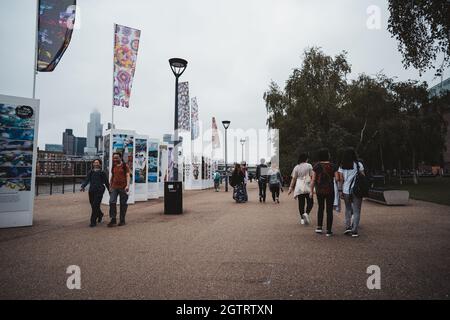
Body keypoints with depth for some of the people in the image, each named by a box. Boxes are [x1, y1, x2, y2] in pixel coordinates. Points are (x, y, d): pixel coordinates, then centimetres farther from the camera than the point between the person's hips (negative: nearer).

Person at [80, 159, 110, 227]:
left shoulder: (102, 172, 2)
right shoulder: (91, 172, 12)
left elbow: (106, 182, 7)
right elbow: (86, 180, 4)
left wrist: (109, 190, 10)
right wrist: (83, 186, -13)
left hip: (99, 191, -4)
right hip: (91, 191, 4)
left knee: (95, 206, -11)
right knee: (93, 205, 11)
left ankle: (93, 222, -4)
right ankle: (100, 215, 40)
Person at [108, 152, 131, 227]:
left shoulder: (125, 166, -3)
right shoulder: (114, 166, 12)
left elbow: (127, 176, -9)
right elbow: (112, 176, 20)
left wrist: (128, 185, -21)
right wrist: (110, 185, 19)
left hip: (123, 187, -4)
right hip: (114, 187, 4)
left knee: (123, 204, 4)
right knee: (112, 202, -7)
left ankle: (122, 220, 14)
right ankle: (113, 220, 0)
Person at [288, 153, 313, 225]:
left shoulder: (296, 167, 5)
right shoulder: (309, 166, -1)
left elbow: (294, 179, 4)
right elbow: (312, 177, -3)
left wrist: (291, 188, 8)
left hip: (299, 187, 3)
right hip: (307, 187, -3)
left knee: (301, 203, 7)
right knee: (310, 202, 7)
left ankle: (302, 218, 9)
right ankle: (306, 213, -17)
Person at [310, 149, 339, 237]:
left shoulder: (316, 166, -4)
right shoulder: (332, 166, -6)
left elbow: (313, 180, -4)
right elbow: (337, 179, -8)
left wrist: (311, 191, 3)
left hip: (319, 190, 2)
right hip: (330, 190, -2)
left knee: (320, 208, 21)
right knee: (329, 210, 7)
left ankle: (319, 227, 14)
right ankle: (329, 231, 9)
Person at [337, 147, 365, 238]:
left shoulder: (342, 166, 2)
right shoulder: (358, 164, -4)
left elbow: (341, 179, 1)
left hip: (346, 190, 2)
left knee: (348, 209, 19)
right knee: (356, 211, 5)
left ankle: (347, 227, 11)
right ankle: (354, 231, 4)